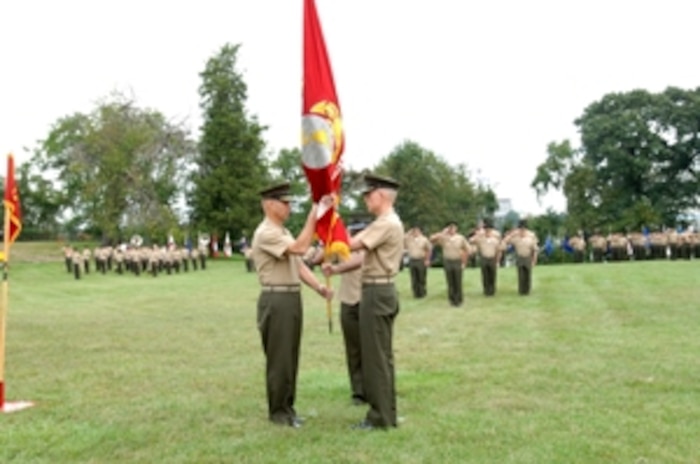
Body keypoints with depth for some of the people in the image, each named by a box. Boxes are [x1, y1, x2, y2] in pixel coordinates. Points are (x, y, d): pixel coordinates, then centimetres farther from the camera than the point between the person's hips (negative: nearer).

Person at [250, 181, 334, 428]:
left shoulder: (284, 232, 17)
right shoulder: (265, 233, -15)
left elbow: (298, 264, 14)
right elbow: (300, 248, -27)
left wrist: (318, 286, 0)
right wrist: (314, 213, -28)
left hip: (292, 298, 9)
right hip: (276, 301, -9)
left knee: (291, 356, 15)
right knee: (279, 358, 0)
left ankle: (287, 406, 26)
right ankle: (277, 410, 13)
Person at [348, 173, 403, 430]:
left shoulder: (386, 224, -17)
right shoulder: (390, 223, 16)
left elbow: (351, 244, -22)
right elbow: (366, 254, 16)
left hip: (377, 293, -11)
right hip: (383, 291, 11)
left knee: (375, 356, -3)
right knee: (382, 355, 14)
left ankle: (381, 417, 5)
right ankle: (386, 413, 22)